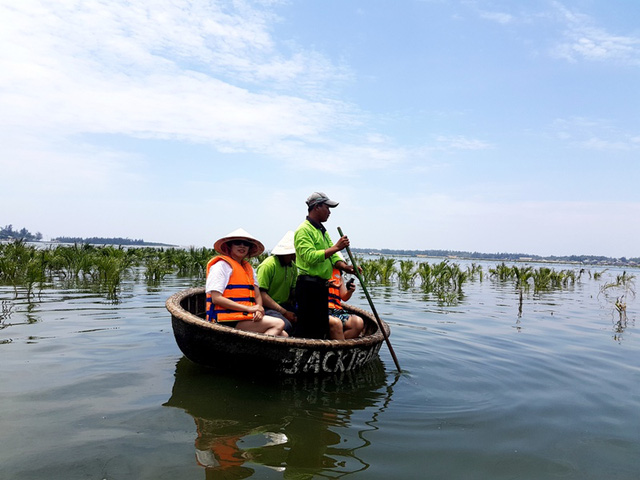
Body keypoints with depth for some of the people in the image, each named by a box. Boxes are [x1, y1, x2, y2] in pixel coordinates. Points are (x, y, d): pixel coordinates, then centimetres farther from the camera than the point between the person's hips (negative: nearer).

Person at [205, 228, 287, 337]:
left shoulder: (249, 268, 21)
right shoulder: (222, 265, -3)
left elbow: (257, 296, 17)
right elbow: (216, 298, -13)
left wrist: (259, 310, -7)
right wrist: (249, 308, -16)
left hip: (245, 317, 8)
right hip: (228, 320, -8)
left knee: (283, 335, -9)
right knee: (279, 324, -19)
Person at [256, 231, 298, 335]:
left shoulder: (293, 266, 12)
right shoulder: (268, 265, -13)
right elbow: (261, 294, -19)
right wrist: (284, 312, -20)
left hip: (284, 305, 8)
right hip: (267, 307, -8)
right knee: (285, 325, -35)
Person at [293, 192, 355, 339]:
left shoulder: (322, 231, 20)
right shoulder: (304, 230, -11)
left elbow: (332, 256, 15)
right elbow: (310, 257, -23)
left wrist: (345, 267, -4)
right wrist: (336, 247, -21)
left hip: (321, 285, 10)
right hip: (308, 286, -10)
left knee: (322, 326, 16)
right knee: (306, 329, -6)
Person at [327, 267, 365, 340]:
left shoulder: (337, 271, 21)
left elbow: (344, 297, 19)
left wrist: (350, 291, -3)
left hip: (336, 310, 6)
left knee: (359, 322, -20)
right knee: (335, 322, -37)